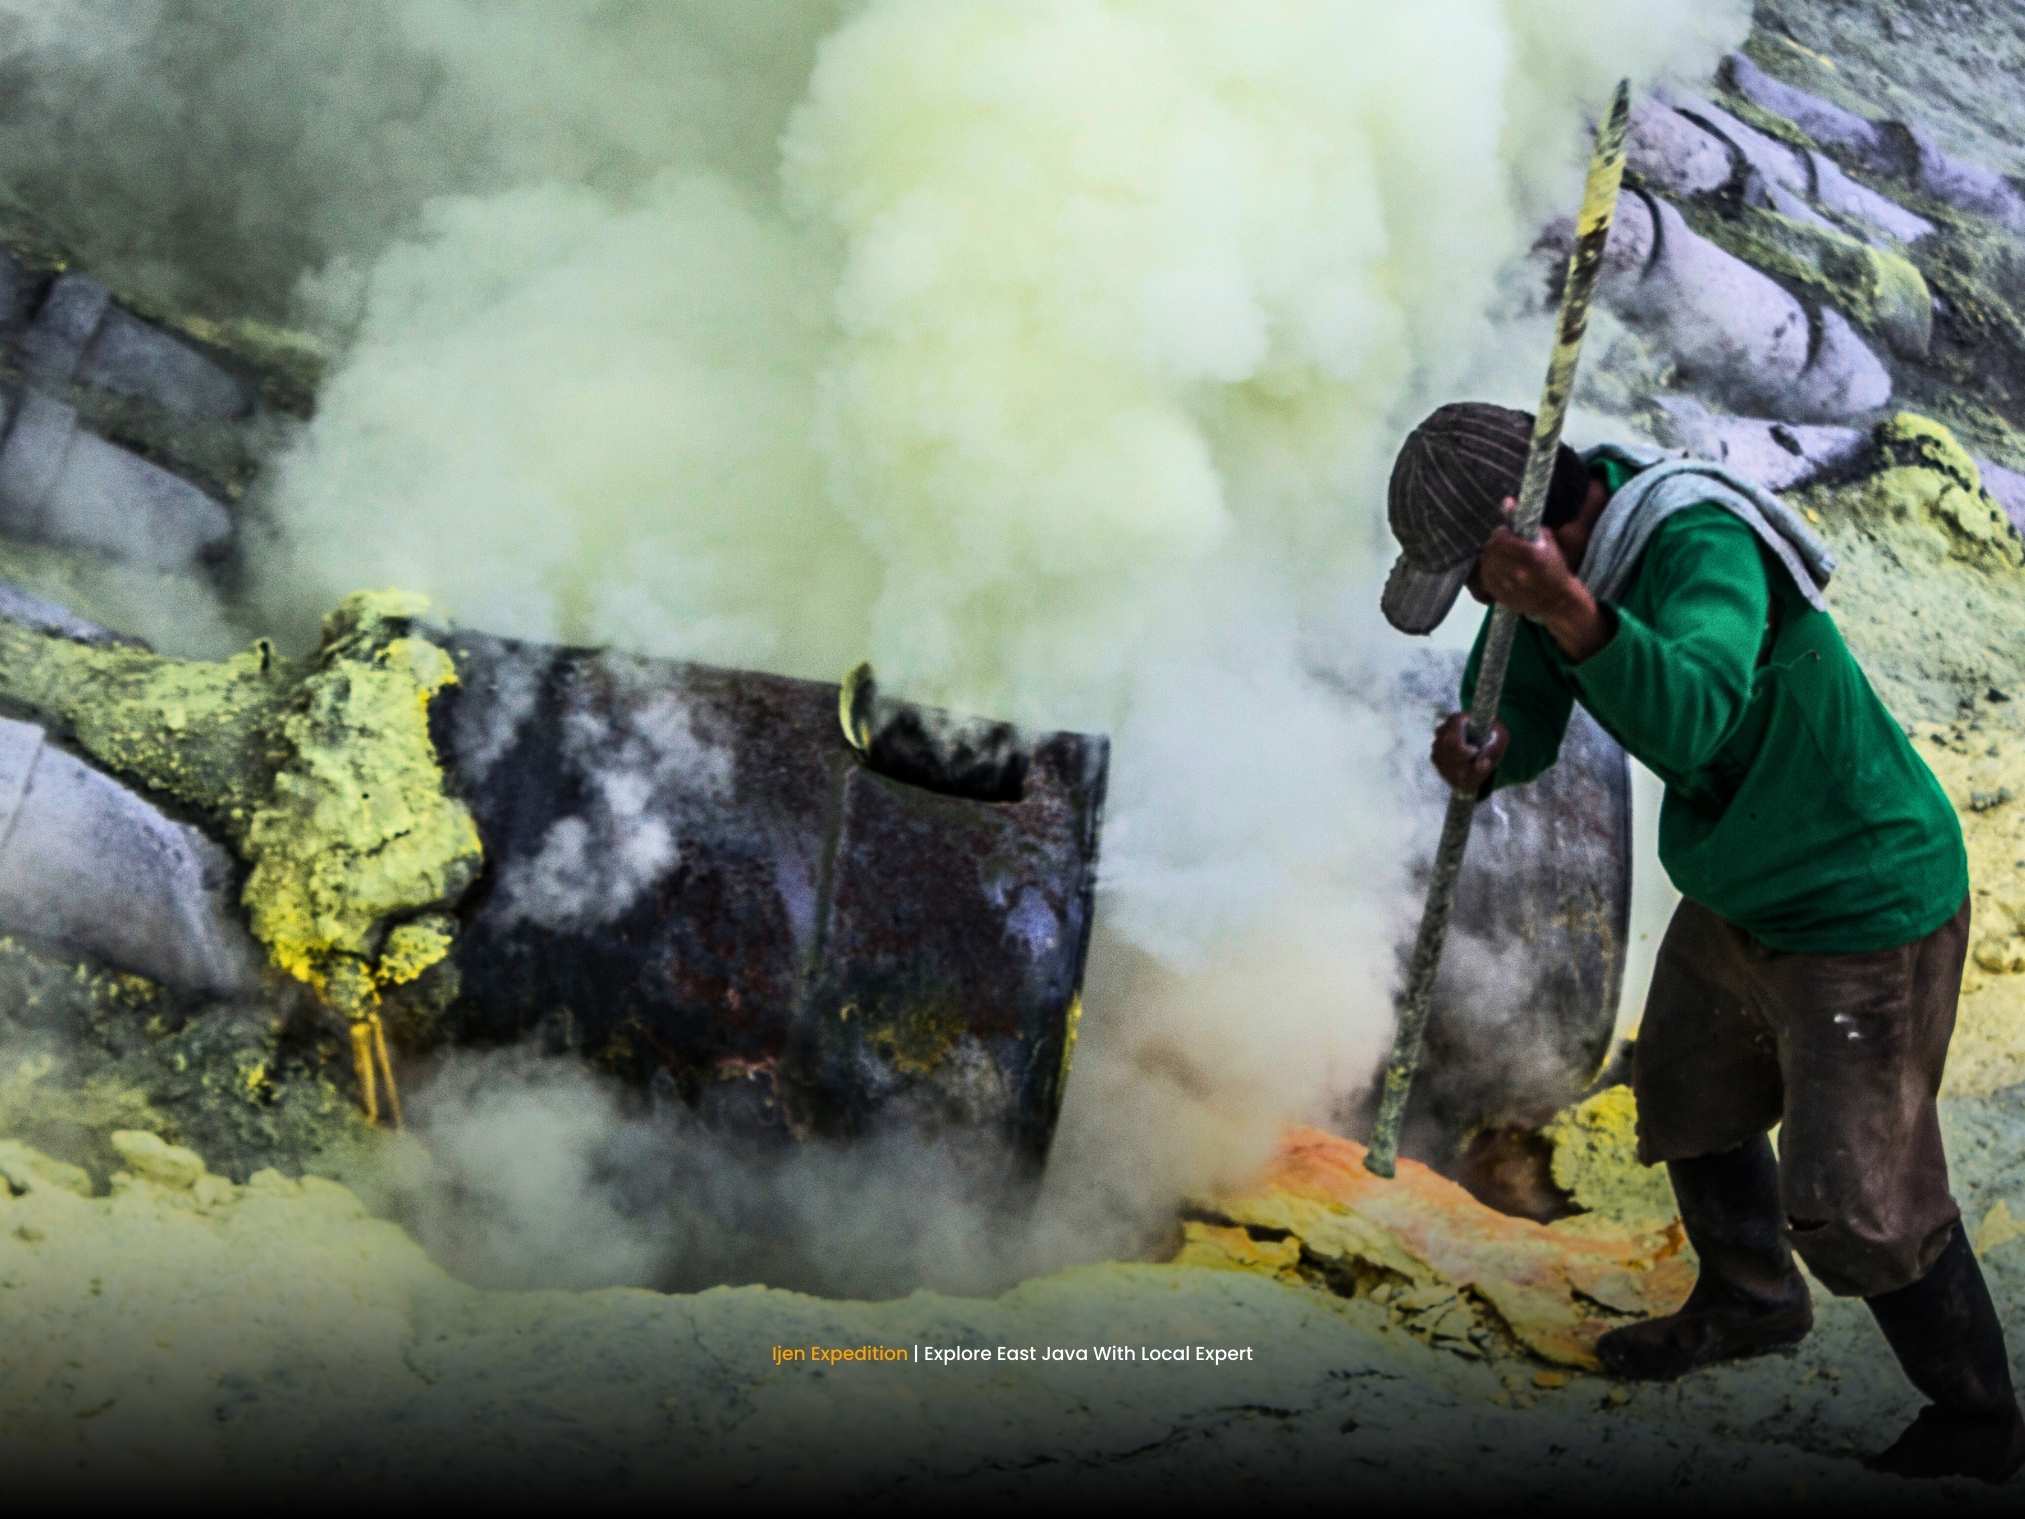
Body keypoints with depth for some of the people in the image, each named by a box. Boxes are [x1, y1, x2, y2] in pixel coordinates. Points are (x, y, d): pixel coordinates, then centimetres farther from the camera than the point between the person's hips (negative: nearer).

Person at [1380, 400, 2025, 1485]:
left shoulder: (1702, 546, -34)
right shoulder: (1558, 550, -7)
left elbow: (1692, 717, -51)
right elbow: (1525, 718, -2)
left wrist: (1572, 613, -67)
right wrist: (1483, 756, -25)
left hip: (1863, 905, -9)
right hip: (1735, 895, 9)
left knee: (1853, 1202, -4)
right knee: (1689, 1108, 25)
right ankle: (1750, 1305, 51)